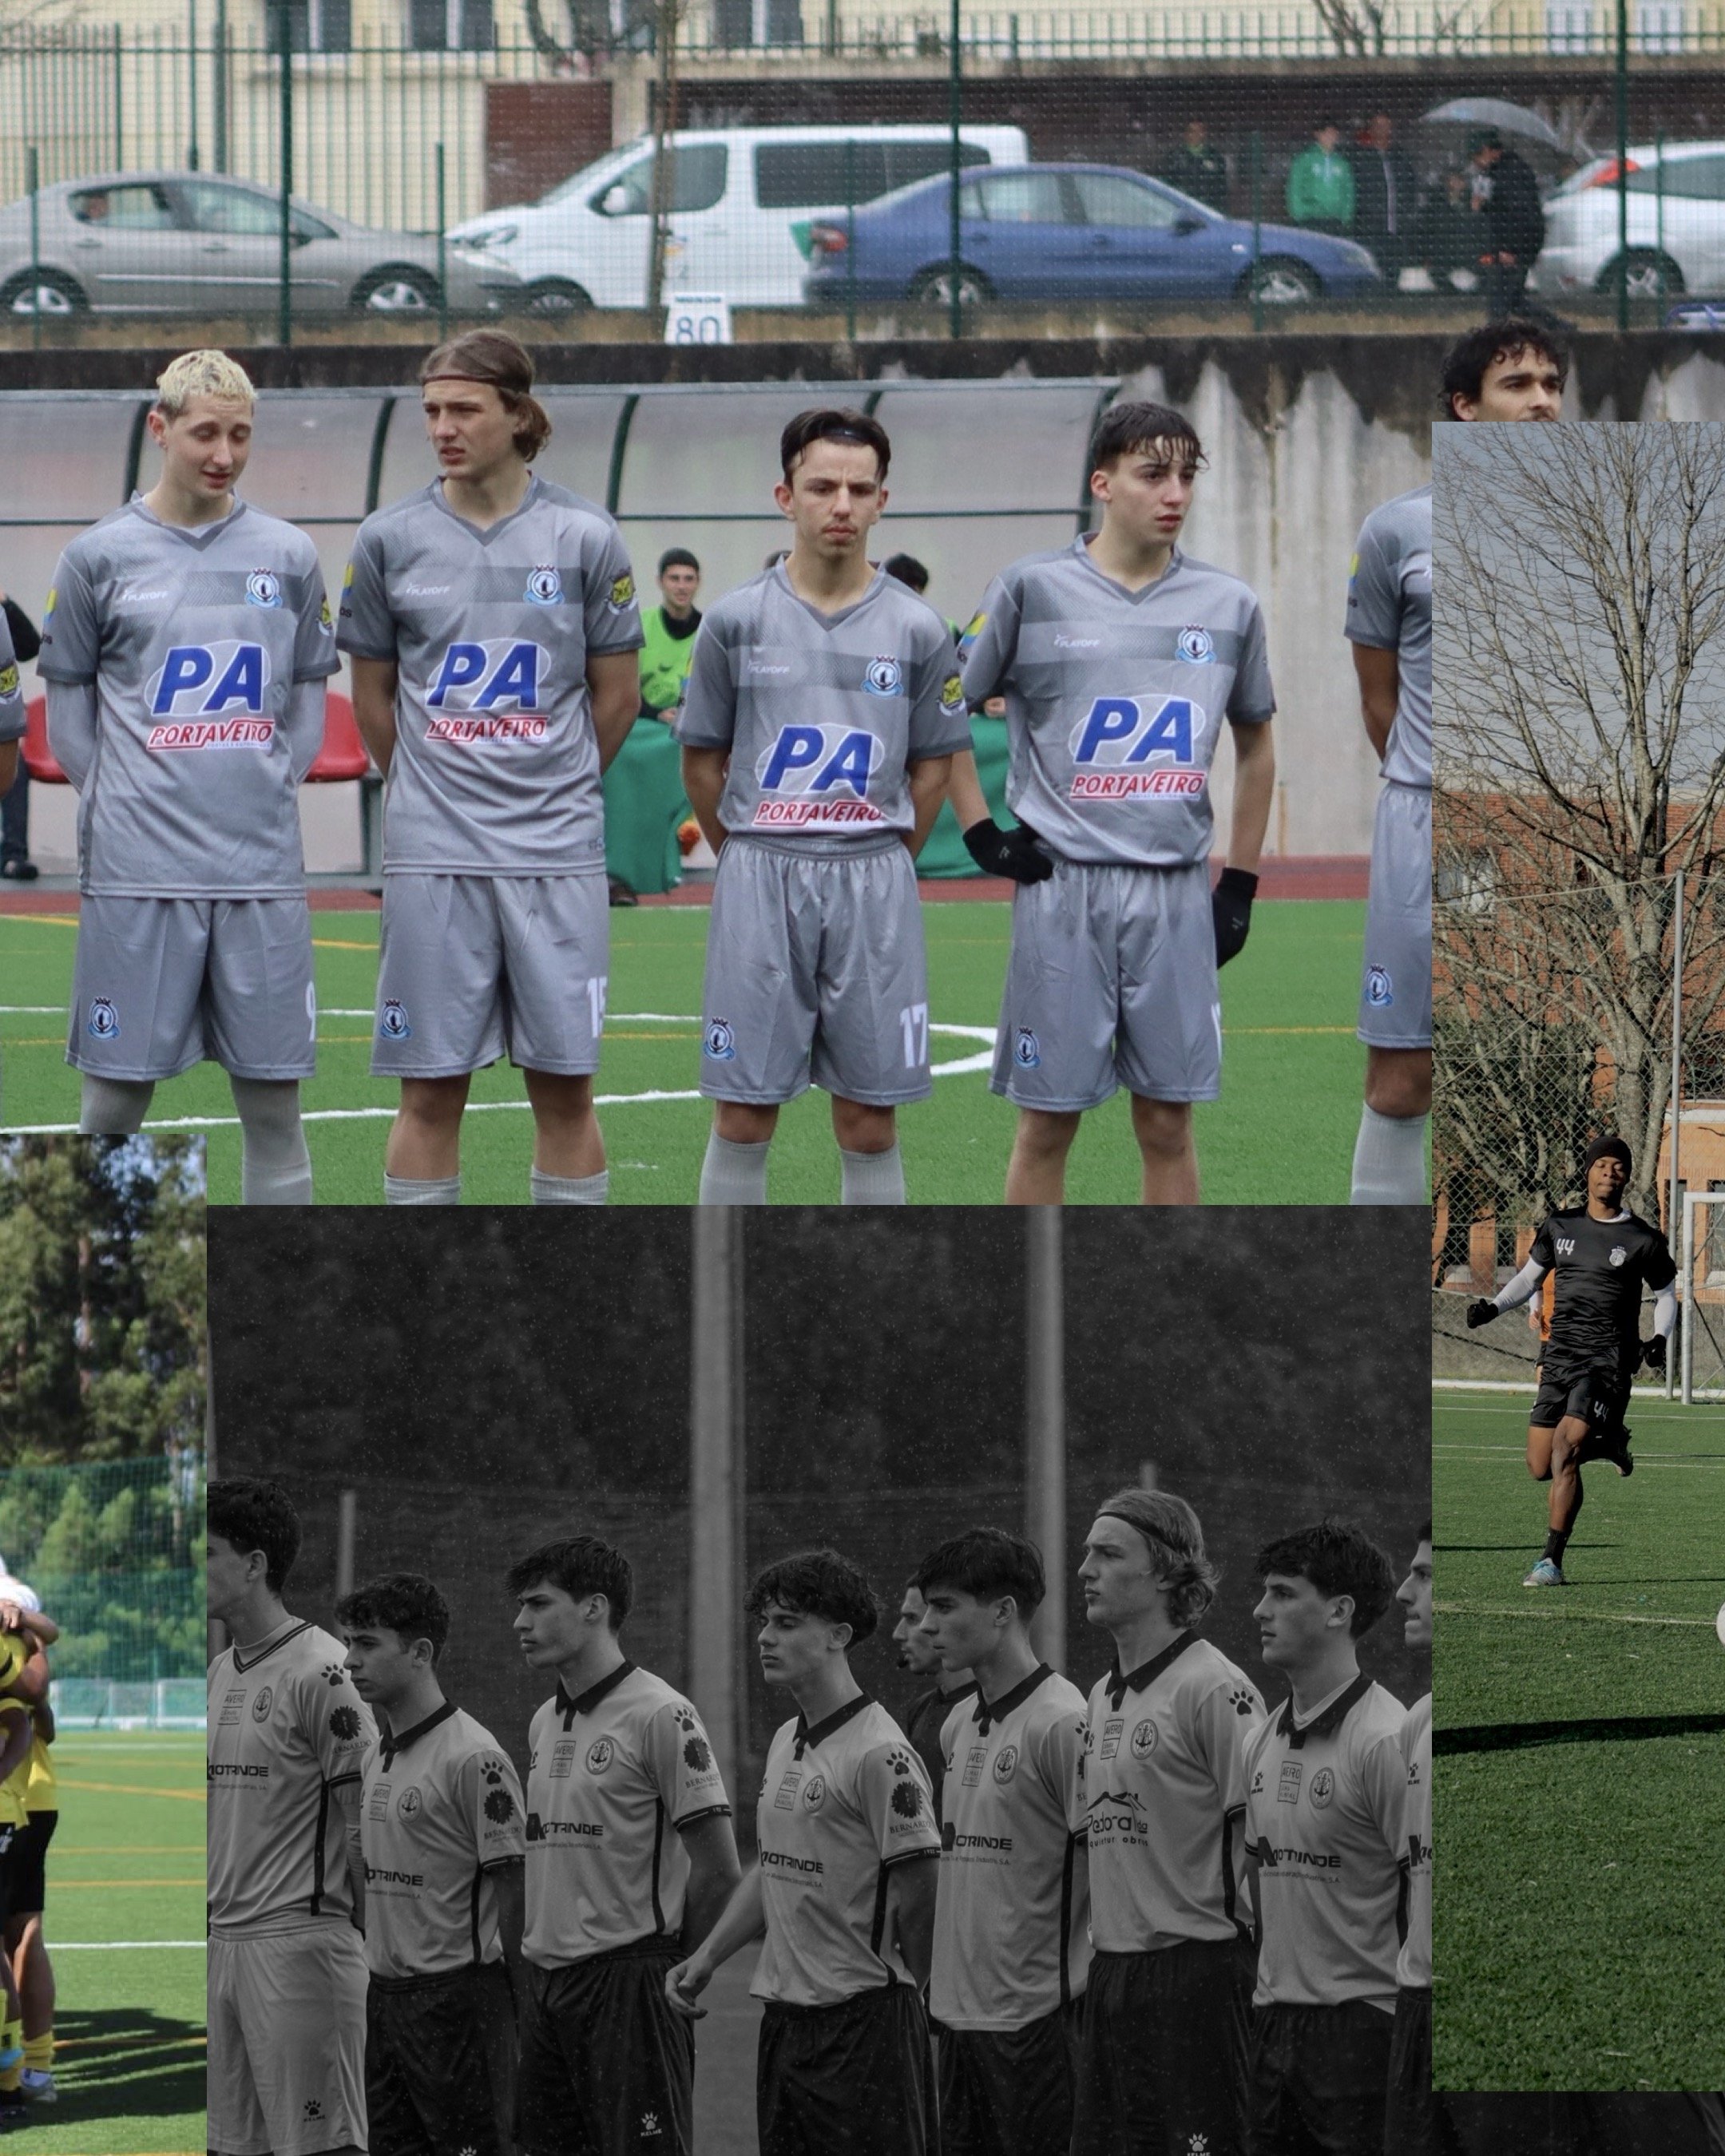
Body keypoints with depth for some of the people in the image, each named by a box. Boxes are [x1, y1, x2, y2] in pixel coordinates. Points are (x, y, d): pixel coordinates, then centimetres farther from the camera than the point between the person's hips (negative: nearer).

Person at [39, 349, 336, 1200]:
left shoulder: (288, 556, 8)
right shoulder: (100, 556, 2)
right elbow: (69, 712, 9)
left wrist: (266, 794, 6)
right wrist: (120, 808, 3)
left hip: (263, 873, 2)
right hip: (136, 874, -2)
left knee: (273, 1097, 3)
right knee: (116, 1095, 1)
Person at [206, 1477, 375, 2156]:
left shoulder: (321, 1674, -10)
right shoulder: (218, 1673, 16)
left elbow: (366, 1824, -11)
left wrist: (375, 1941, -11)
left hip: (300, 1941, -9)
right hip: (220, 1942, 9)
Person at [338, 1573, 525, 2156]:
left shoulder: (473, 1759, -14)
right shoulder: (376, 1757, 13)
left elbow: (514, 1889, -13)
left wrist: (520, 2014, -12)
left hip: (457, 1995, -9)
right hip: (385, 1993, 9)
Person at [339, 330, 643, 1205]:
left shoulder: (584, 539, 0)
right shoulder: (390, 541, 2)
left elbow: (616, 695, 10)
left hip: (557, 853, 0)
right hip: (432, 855, 0)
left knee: (564, 1084, 3)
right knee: (431, 1087, 2)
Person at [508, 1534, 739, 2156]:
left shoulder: (660, 1716, -10)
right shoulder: (546, 1722, 15)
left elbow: (717, 1868, -10)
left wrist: (678, 1970, -3)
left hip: (629, 1985, -8)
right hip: (546, 1982, 8)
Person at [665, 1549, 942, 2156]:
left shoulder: (879, 1754, -15)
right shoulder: (785, 1742, 13)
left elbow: (918, 1892, -13)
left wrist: (898, 2003, -4)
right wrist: (707, 1958, 15)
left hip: (862, 2021, -9)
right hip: (784, 2017, 9)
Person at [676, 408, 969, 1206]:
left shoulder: (915, 629, 3)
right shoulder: (737, 621, 1)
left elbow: (931, 766, 11)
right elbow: (702, 760, 9)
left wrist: (883, 867, 8)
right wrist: (751, 863, 9)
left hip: (874, 881, 1)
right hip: (758, 879, -1)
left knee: (870, 1123, 3)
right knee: (744, 1118, -1)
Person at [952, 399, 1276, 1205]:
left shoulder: (1228, 606, 7)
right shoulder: (1031, 589, -1)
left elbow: (1254, 746, 19)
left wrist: (1240, 885, 14)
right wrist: (983, 836, -1)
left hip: (1177, 890, 3)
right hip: (1063, 888, -2)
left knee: (1168, 1122, 5)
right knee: (1048, 1122, 1)